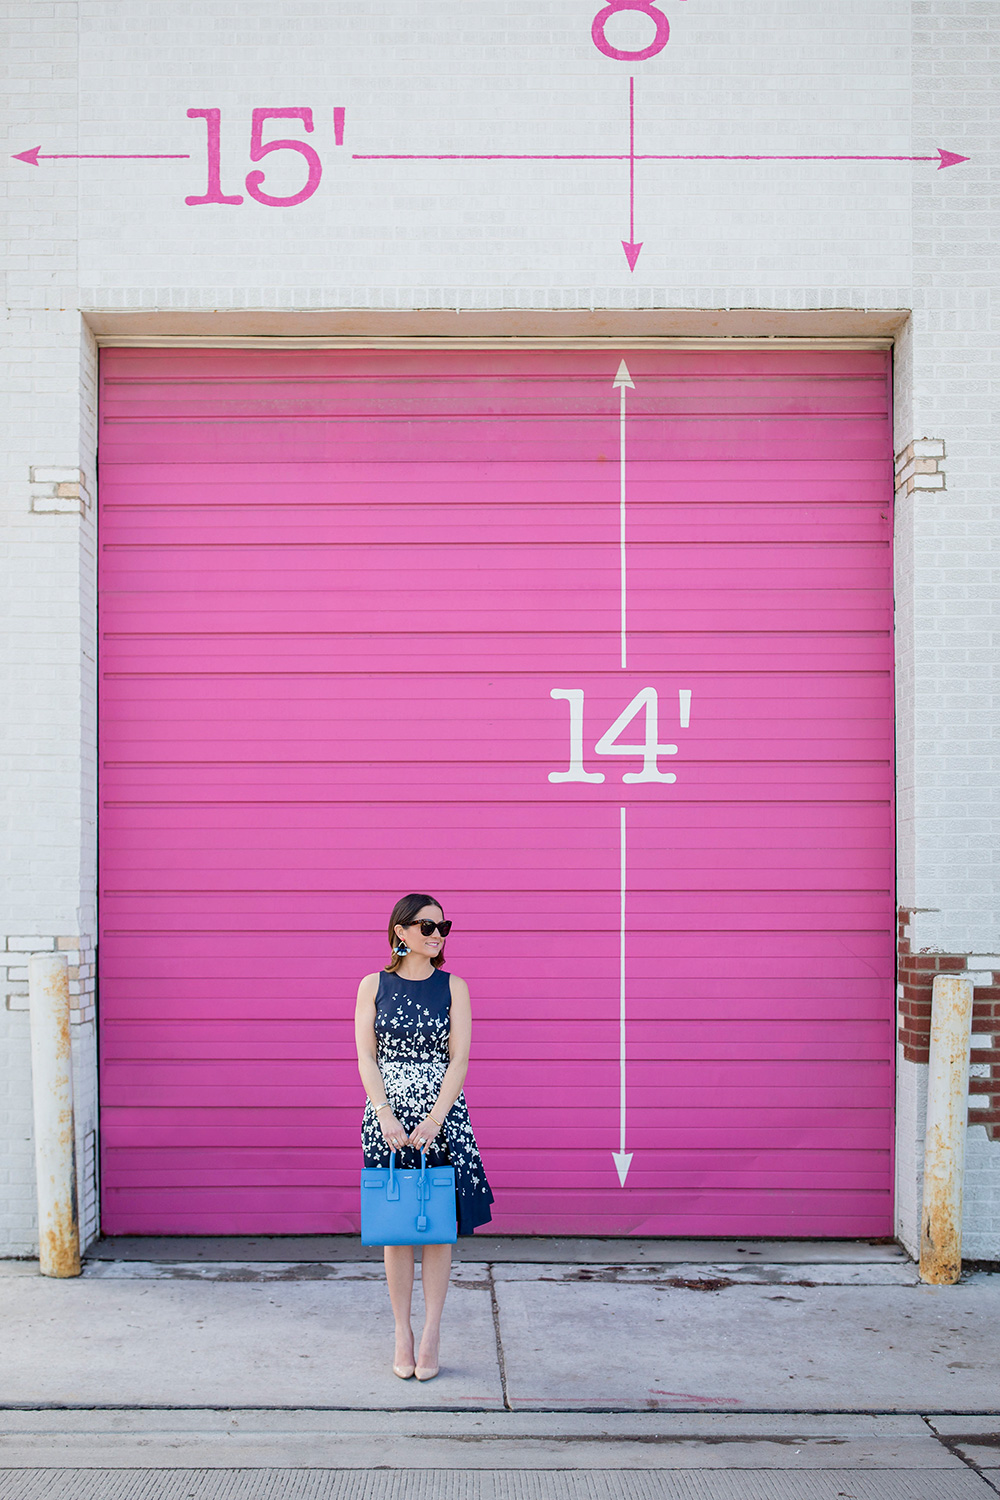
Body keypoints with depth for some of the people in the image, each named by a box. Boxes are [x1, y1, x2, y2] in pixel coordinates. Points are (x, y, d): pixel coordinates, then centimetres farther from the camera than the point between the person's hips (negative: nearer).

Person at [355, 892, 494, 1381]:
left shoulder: (453, 987, 3)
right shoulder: (373, 986, 3)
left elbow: (459, 1060, -3)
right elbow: (366, 1057, -2)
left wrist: (433, 1121, -14)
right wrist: (387, 1116, -14)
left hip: (443, 1115, 0)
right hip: (386, 1116, 0)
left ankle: (431, 1335, 9)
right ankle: (403, 1335, 13)